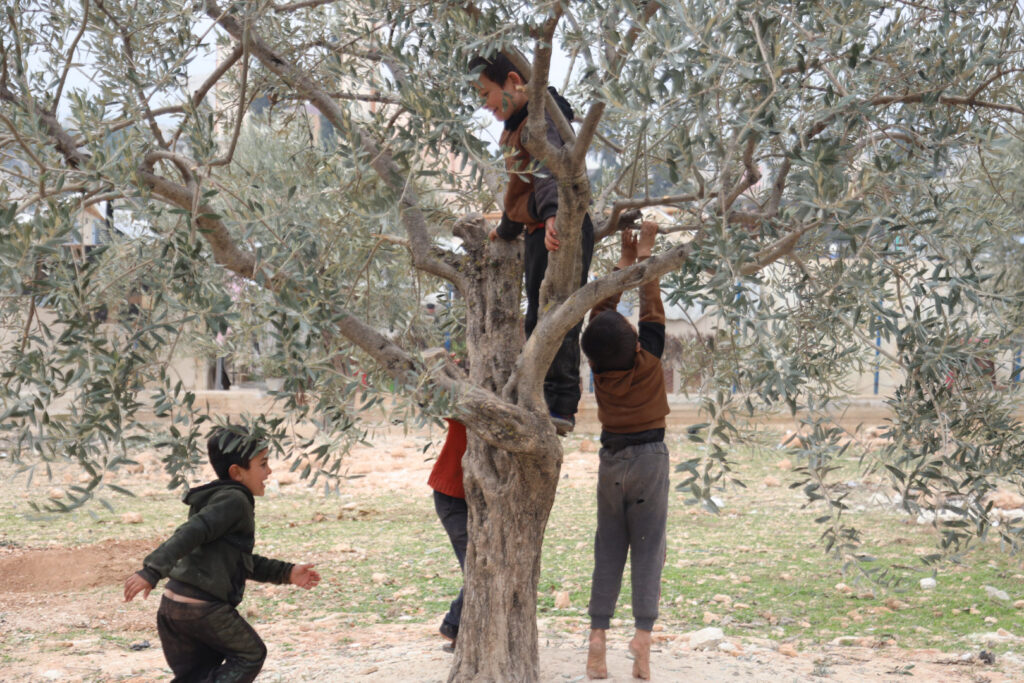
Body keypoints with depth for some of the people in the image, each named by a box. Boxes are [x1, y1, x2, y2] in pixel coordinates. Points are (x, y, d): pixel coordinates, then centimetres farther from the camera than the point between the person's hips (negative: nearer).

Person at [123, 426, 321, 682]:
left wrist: (287, 573, 25)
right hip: (204, 608, -9)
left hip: (173, 604, 9)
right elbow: (191, 534, -24)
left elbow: (243, 562, 28)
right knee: (250, 655, 11)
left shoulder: (215, 499, 21)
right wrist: (152, 571, -34)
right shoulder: (234, 501, -10)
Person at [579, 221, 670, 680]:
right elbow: (651, 308, -2)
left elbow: (602, 308, 4)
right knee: (648, 548, -2)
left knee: (608, 548, 6)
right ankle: (643, 631, -13)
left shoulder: (600, 368, -5)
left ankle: (598, 632, -2)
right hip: (650, 455, -2)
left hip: (612, 458, 2)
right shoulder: (648, 361, -11)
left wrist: (625, 261, 9)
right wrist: (645, 256, 3)